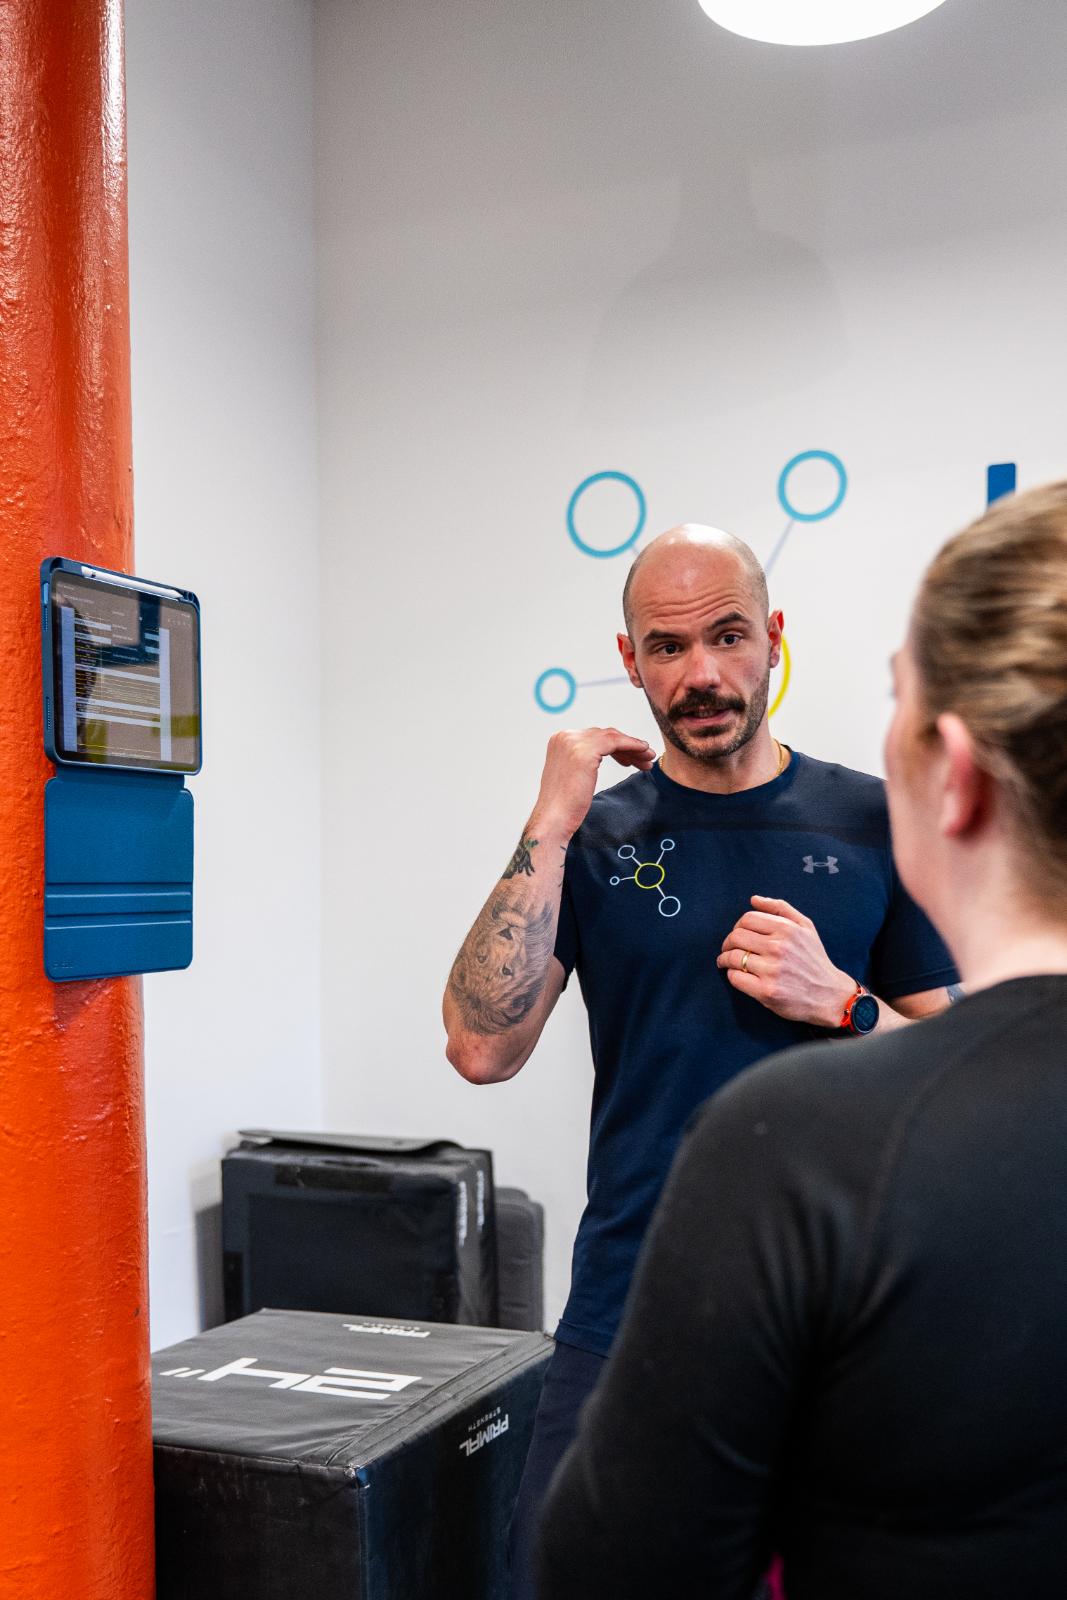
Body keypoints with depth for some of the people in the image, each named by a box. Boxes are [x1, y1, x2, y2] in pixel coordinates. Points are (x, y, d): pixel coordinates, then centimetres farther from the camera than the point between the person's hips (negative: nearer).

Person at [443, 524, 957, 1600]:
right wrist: (550, 828, -16)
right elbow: (482, 1049, -12)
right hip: (629, 1311, 0)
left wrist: (837, 1003, -16)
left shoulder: (873, 824, 0)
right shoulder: (595, 837, 0)